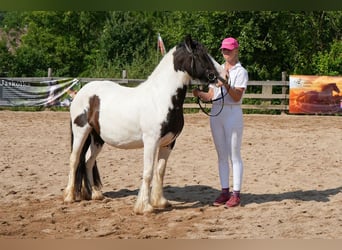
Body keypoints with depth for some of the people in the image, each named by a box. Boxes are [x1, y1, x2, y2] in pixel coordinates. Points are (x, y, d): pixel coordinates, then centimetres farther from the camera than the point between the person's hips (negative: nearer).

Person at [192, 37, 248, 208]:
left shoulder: (241, 72, -2)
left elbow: (237, 96, -14)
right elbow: (210, 96, 12)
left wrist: (226, 85, -30)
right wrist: (199, 93, -8)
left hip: (232, 113, -6)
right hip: (216, 113, 6)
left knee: (234, 155, -3)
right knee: (221, 155, 9)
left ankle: (236, 194, 1)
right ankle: (225, 191, 16)